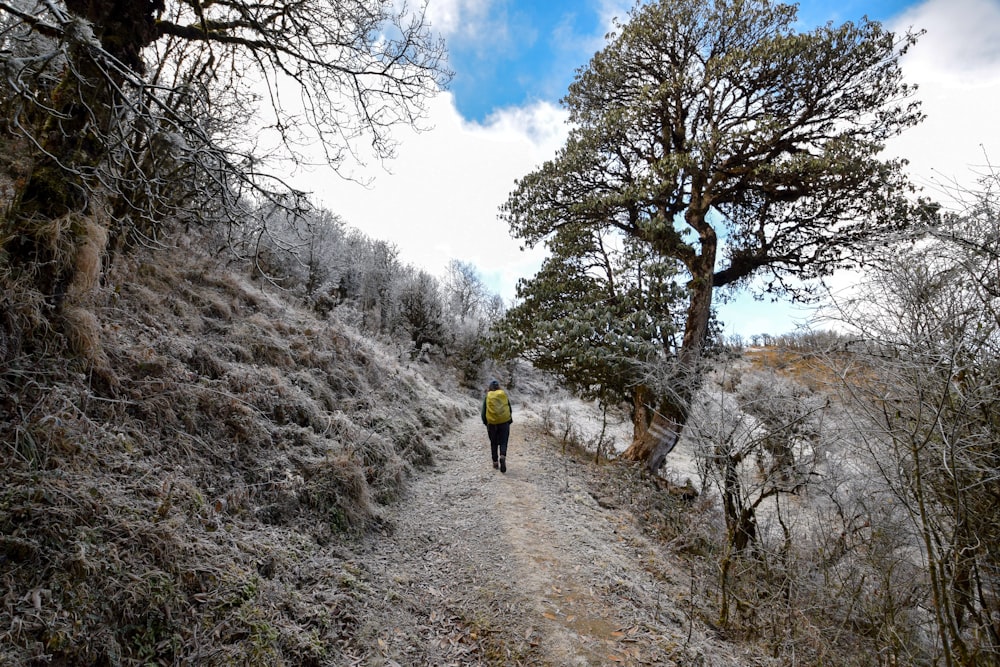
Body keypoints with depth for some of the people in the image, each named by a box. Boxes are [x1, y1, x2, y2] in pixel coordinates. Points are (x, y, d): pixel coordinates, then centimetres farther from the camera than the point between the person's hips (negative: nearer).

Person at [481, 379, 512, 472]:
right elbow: (510, 409, 7)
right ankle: (503, 456, -22)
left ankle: (495, 462, 16)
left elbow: (484, 411, 1)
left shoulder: (487, 396, 0)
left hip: (492, 423, 0)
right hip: (504, 422, 0)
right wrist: (509, 422, 17)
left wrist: (485, 423, 14)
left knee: (494, 443, 13)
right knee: (503, 442, 4)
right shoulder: (504, 395, 3)